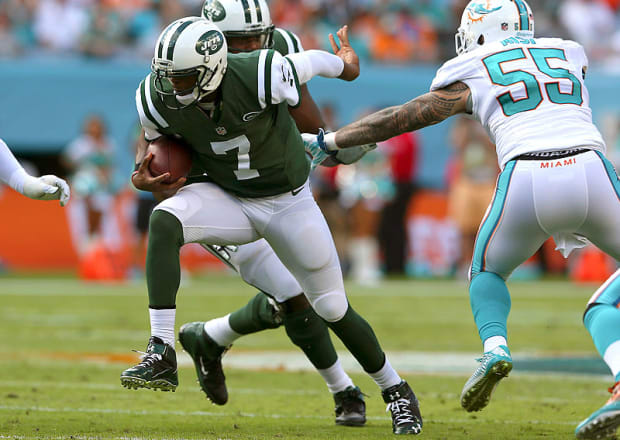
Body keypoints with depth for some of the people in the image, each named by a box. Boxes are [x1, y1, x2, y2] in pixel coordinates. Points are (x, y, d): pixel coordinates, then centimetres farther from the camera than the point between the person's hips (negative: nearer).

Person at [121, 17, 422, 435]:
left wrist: (346, 64, 11)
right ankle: (161, 355, -31)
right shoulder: (160, 100, -20)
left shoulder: (262, 78, -33)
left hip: (288, 202, -2)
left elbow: (312, 61, -11)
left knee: (334, 310, 4)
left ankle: (396, 391, 30)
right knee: (163, 222, -30)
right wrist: (144, 175, -19)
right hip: (227, 197, 2)